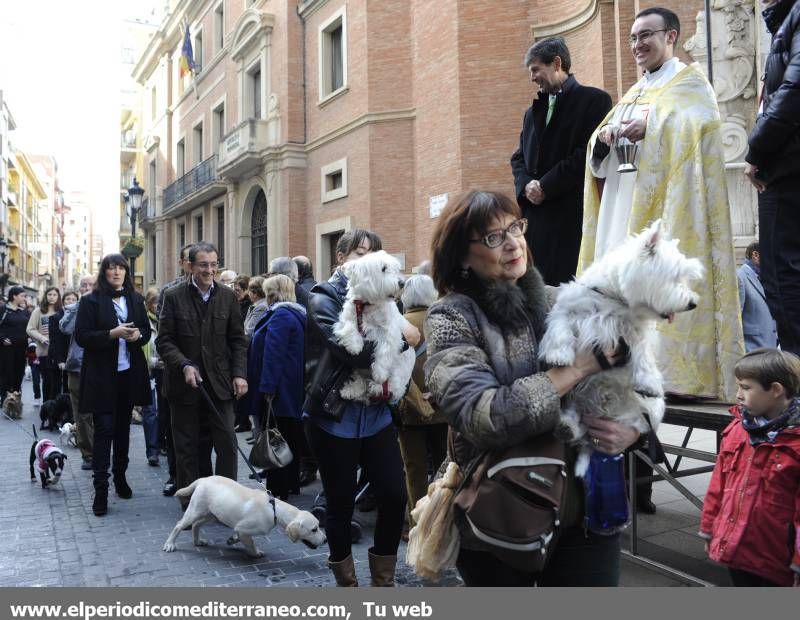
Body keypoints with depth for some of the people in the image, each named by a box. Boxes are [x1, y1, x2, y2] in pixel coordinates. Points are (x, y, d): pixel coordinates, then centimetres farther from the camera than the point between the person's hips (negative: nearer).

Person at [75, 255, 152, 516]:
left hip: (129, 374, 4)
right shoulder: (91, 301, -3)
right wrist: (113, 334, -21)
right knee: (104, 430, -6)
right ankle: (100, 489, -3)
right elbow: (81, 336, -9)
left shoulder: (135, 299, 9)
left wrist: (137, 335, -9)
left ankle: (120, 476, 28)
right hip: (102, 375, -4)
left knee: (123, 428, 14)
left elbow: (147, 331, 14)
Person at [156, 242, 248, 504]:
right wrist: (184, 366, -17)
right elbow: (164, 340, -3)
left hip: (219, 383, 2)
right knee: (187, 447, 8)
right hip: (184, 384, -1)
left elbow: (238, 340, 7)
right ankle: (190, 502, 18)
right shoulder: (174, 297, -2)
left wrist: (239, 373, -4)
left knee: (227, 444, 0)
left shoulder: (228, 296, 5)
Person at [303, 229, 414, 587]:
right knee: (341, 504, 7)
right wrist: (401, 339, -14)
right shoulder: (324, 299, -7)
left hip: (375, 415, 5)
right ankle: (346, 582, 29)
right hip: (333, 418, -5)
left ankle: (383, 581, 23)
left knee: (395, 496, 2)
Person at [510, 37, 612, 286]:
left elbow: (590, 153, -9)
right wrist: (527, 185, -2)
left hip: (572, 213, -6)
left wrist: (546, 186, -11)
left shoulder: (594, 100, 1)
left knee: (567, 282, -9)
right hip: (534, 214, 6)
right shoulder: (533, 111, 24)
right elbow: (518, 158, 20)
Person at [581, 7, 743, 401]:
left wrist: (653, 125, -21)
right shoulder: (634, 93, 25)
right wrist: (605, 136, -2)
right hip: (624, 205, 7)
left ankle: (681, 370, -12)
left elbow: (703, 122, -14)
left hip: (667, 205, -7)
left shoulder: (689, 81, 5)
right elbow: (600, 157, 20)